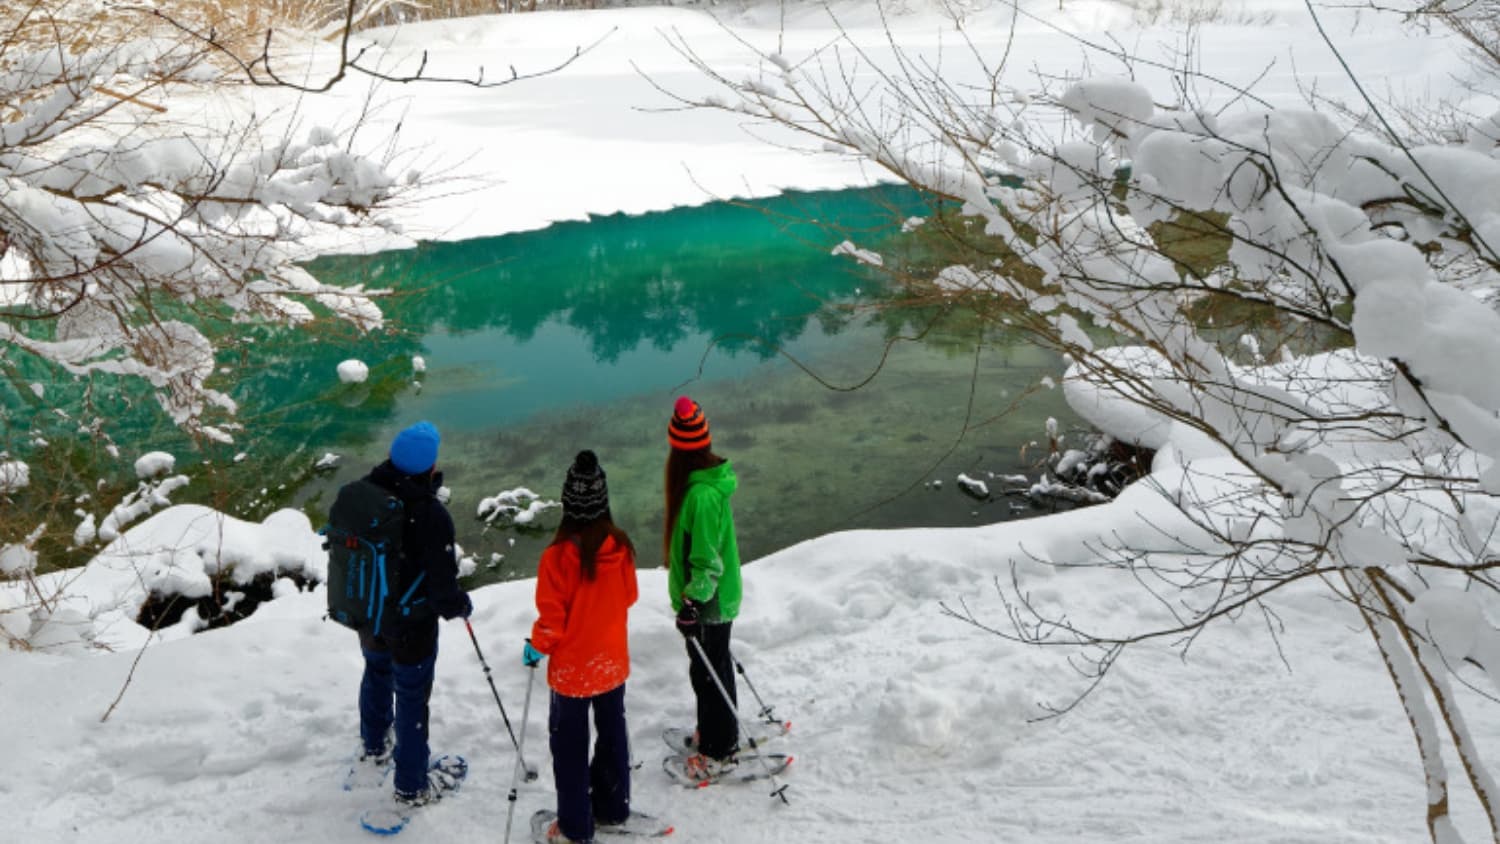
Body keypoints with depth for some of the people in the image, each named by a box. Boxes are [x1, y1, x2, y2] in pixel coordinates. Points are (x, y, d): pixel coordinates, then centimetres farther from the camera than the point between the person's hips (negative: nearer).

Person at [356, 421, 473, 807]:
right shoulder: (431, 516, -33)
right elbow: (442, 589, -28)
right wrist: (461, 605, -6)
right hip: (411, 627, -6)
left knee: (377, 673, 31)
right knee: (412, 700, 12)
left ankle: (375, 743, 57)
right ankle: (412, 786, 30)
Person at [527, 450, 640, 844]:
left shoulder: (558, 555, -26)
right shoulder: (621, 546, -13)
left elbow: (552, 618, -19)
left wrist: (536, 647, 0)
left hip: (572, 668, -4)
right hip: (613, 662, 4)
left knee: (570, 745, 13)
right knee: (612, 734, 22)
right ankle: (613, 808, 38)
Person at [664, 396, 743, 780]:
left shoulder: (702, 495, -29)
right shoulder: (712, 477, 0)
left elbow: (708, 562, -27)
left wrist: (692, 601, -27)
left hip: (707, 602, -9)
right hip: (719, 597, 9)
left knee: (708, 671, 6)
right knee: (714, 665, 24)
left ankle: (719, 752, 22)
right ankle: (716, 729, 43)